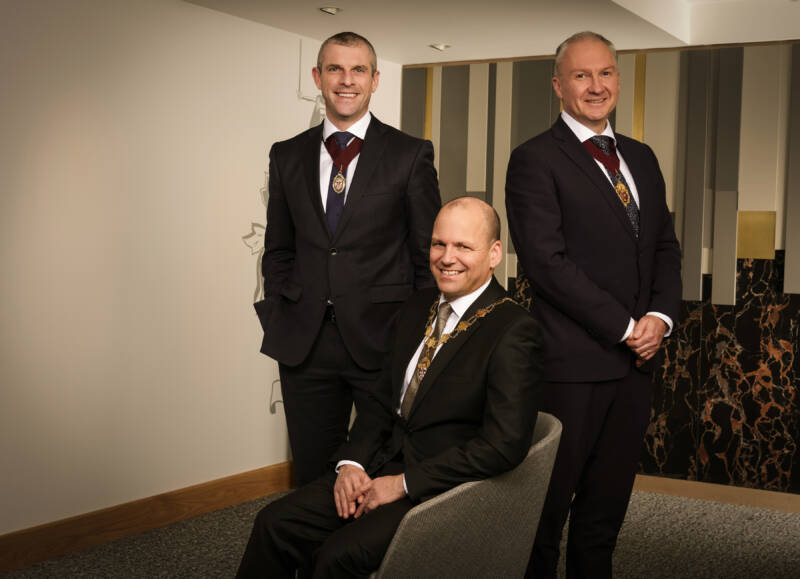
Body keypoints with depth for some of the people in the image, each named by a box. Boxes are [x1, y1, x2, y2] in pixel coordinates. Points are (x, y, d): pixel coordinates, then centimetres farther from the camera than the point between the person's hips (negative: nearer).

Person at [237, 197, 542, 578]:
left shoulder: (514, 330, -14)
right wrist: (352, 462, -4)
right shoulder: (417, 308, 11)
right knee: (275, 524, -9)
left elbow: (506, 443, -20)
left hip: (445, 488, -7)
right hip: (384, 463, 7)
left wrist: (403, 483, -19)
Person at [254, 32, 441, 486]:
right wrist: (278, 321, 4)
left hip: (383, 341, -3)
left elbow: (429, 255, 0)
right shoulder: (287, 156, 9)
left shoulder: (411, 155, -1)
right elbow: (278, 249, 14)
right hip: (304, 343, 3)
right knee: (312, 474, 13)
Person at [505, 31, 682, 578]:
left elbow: (666, 247, 16)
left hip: (635, 360, 6)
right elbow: (547, 262, -14)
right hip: (571, 364, -6)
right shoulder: (535, 160, -6)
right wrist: (626, 327, -12)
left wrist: (661, 317, -3)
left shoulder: (641, 158, 16)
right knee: (546, 510, 3)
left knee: (605, 512, 14)